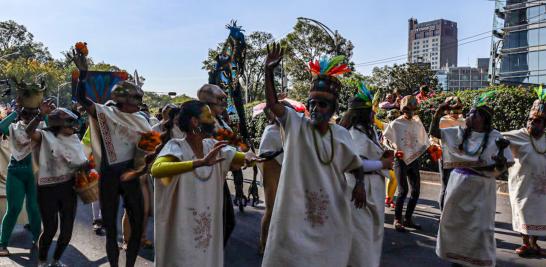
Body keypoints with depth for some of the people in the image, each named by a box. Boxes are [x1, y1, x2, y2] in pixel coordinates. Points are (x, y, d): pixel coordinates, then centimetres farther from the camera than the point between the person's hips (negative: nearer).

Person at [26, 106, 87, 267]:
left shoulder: (74, 139, 9)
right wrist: (41, 115, -35)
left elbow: (82, 162, 14)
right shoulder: (45, 136, -4)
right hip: (47, 189, -4)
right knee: (50, 229, 1)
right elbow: (29, 131, -25)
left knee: (67, 229, 9)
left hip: (68, 188, 5)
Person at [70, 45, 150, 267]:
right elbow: (81, 98, -18)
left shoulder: (140, 120, 7)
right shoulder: (105, 113, -4)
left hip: (131, 176, 4)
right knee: (111, 226, 9)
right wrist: (83, 72, -28)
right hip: (109, 176, -4)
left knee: (137, 223, 8)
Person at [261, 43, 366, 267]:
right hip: (296, 211, -2)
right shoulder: (296, 125, -6)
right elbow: (272, 103, -19)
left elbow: (356, 165, 12)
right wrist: (269, 71, -29)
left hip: (332, 213, 3)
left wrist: (360, 184, -7)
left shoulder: (342, 135, 1)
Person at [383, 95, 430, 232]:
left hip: (414, 160, 4)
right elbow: (386, 138, 5)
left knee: (416, 190, 4)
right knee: (403, 190, -12)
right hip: (400, 159, -4)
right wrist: (393, 148, -10)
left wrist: (418, 153, -7)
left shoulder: (418, 124, 8)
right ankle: (397, 220, 1)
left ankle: (408, 219, 18)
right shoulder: (396, 123, -2)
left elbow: (424, 143, 12)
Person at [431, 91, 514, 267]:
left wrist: (501, 162, -30)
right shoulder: (460, 132, 2)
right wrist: (438, 113, -10)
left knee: (480, 227, 0)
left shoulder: (494, 137, -7)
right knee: (454, 222, 13)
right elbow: (434, 132, 1)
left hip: (481, 188, -4)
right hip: (459, 184, 4)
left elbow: (502, 168, -7)